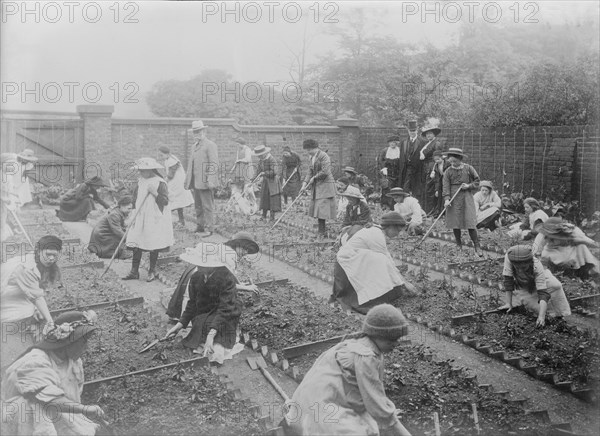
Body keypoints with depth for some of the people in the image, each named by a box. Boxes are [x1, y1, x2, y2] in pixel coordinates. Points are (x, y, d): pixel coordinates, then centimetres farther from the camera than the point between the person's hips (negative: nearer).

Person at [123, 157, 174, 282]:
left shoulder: (160, 183, -10)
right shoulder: (140, 182, 10)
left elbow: (165, 201, -16)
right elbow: (135, 200, 18)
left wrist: (154, 192, -25)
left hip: (155, 220, -6)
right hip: (140, 219, 6)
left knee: (153, 246, 1)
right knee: (136, 245, 3)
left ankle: (152, 271, 16)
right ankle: (134, 271, 10)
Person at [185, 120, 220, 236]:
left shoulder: (210, 145, -7)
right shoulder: (195, 146, 20)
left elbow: (214, 164, -14)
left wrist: (210, 181, -20)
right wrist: (188, 181, 19)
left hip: (205, 183, -9)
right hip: (196, 182, 9)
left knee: (207, 207, -5)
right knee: (198, 206, 13)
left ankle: (208, 229, 0)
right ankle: (200, 226, 20)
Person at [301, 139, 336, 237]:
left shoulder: (323, 156, -13)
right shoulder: (312, 157, 15)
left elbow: (325, 172, -21)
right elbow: (310, 172, 13)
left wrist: (314, 178, -10)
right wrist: (305, 183, 0)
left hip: (325, 185, -9)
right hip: (317, 186, 9)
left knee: (321, 208, -11)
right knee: (317, 207, 7)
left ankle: (322, 231, -9)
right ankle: (323, 229, 12)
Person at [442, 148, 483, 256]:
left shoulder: (468, 168, 1)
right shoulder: (448, 171, 1)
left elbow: (477, 180, 10)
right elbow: (446, 186, -7)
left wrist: (469, 186, -8)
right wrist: (446, 199, -20)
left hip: (466, 198, -1)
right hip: (454, 199, 1)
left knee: (471, 223, -5)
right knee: (455, 223, 4)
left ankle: (477, 246, 1)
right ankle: (459, 245, 19)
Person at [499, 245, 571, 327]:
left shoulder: (537, 267, -39)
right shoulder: (509, 256, -38)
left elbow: (543, 293, -43)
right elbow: (508, 280, -30)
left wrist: (541, 317, -53)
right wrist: (509, 303, -30)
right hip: (522, 287, 1)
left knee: (556, 286, -26)